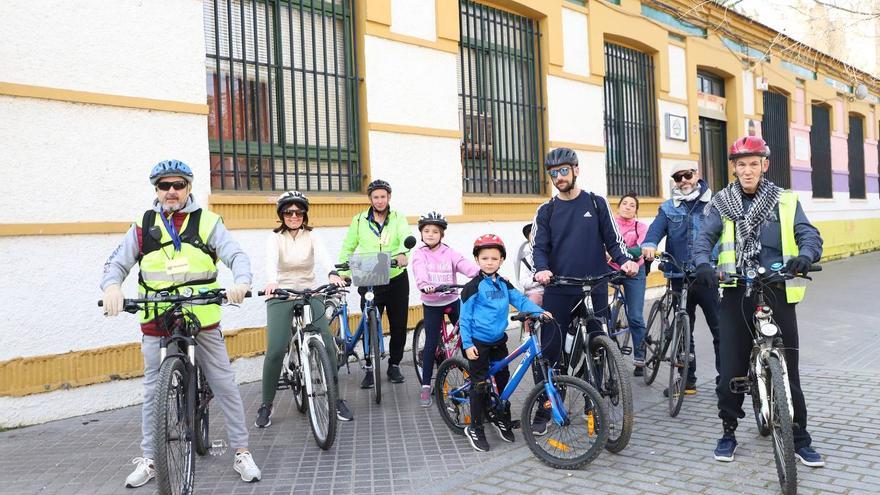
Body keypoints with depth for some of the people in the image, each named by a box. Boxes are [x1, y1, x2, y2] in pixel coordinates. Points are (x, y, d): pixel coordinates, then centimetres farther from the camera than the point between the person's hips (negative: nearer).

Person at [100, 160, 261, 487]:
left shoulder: (207, 222, 1)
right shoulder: (143, 226, 6)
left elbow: (237, 255, -7)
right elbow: (117, 263, 4)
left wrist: (241, 282, -28)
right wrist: (112, 287, -18)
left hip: (203, 321, -1)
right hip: (156, 324, 1)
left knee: (225, 386, 2)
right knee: (154, 392, 11)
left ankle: (241, 453, 14)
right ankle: (149, 459, 25)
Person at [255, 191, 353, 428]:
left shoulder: (311, 236, 4)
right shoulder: (274, 238, -1)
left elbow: (323, 255, -16)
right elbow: (271, 260, -22)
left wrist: (332, 273, -39)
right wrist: (271, 281, -44)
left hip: (310, 294, 2)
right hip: (280, 296, -2)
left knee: (328, 345, -10)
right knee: (275, 350, -15)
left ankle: (337, 399, 5)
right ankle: (266, 405, 2)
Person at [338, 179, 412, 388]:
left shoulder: (398, 218, 2)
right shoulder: (359, 220, 4)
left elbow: (406, 238, -19)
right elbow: (348, 249, 8)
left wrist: (402, 253, -41)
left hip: (397, 279, 0)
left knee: (399, 326, 7)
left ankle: (394, 365, 24)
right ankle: (370, 368, 15)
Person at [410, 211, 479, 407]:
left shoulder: (449, 252, -4)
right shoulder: (419, 254, -6)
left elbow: (465, 264, -19)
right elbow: (420, 272, -25)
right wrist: (424, 286, -47)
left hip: (452, 301, 2)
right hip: (431, 304, -2)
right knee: (431, 344, -3)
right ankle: (426, 386, 7)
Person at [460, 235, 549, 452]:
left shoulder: (504, 284, 6)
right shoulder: (473, 287, -12)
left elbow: (520, 300, -1)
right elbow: (465, 318, -10)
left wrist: (539, 311, -18)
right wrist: (467, 344, -15)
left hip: (498, 341, 6)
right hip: (478, 343, -6)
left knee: (503, 380, 14)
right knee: (480, 385, -1)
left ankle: (502, 418, 32)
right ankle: (475, 428, 11)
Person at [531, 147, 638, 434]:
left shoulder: (597, 204, 7)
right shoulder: (546, 211, 8)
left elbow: (613, 240, 6)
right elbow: (539, 247, 0)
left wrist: (626, 261, -14)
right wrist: (542, 269, -21)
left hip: (595, 291, 0)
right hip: (558, 292, 0)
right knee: (549, 351, 0)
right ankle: (543, 411, 11)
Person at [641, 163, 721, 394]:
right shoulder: (668, 208, 10)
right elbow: (655, 229, -6)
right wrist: (649, 245, -29)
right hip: (680, 279, 3)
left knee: (720, 330, 1)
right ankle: (687, 380, 22)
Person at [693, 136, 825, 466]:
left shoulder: (785, 202, 6)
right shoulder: (722, 204, 7)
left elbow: (809, 235, -3)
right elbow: (705, 237, -3)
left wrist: (804, 255, -26)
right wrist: (703, 263, -25)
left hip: (777, 293, 0)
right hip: (736, 294, 0)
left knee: (787, 368, 4)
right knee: (731, 368, 3)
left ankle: (800, 439, 18)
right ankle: (728, 432, 20)